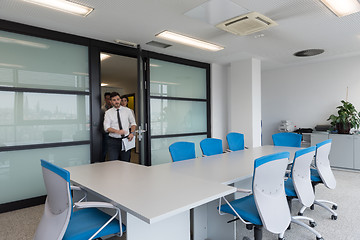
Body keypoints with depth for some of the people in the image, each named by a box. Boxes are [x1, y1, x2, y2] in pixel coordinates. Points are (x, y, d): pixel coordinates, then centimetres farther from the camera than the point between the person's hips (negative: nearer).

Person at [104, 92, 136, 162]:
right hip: (113, 141, -1)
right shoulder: (108, 113, 2)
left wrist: (132, 133, -5)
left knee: (126, 162, 5)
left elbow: (133, 123, 13)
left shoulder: (127, 110, 6)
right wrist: (117, 131, -25)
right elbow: (106, 127, -7)